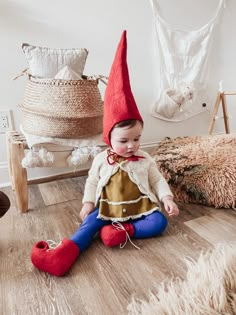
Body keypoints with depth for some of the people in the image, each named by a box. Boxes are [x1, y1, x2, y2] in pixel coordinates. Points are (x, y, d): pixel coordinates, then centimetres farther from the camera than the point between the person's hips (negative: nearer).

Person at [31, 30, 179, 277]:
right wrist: (88, 203, -3)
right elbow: (92, 181, 5)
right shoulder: (102, 160, -4)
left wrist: (167, 198, -9)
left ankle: (125, 231, -27)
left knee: (159, 222, -20)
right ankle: (64, 253, -36)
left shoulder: (145, 160, -3)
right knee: (89, 224, -22)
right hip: (107, 209, -1)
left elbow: (157, 180, 4)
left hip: (140, 208, 1)